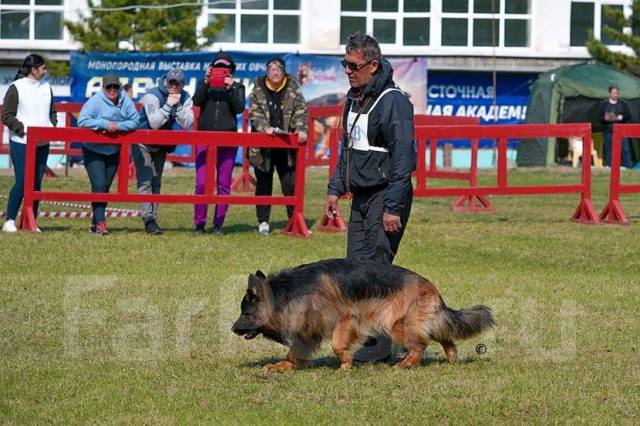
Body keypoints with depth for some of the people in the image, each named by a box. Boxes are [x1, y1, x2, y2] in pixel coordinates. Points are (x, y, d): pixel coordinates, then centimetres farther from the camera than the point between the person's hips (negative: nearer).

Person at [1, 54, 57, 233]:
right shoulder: (16, 88, -5)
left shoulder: (46, 87, 12)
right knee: (22, 182, -8)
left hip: (42, 143, 5)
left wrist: (51, 127, 0)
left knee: (37, 182, 5)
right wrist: (25, 129, -16)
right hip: (21, 143, -5)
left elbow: (52, 112, 20)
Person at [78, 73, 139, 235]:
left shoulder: (126, 102, -4)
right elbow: (82, 121, -25)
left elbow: (134, 122, -6)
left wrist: (118, 126, -22)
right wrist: (105, 124, -27)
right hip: (93, 150, -5)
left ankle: (95, 223, 19)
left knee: (105, 187, 10)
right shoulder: (95, 101, -17)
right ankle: (100, 222, -14)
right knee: (99, 185, -14)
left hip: (113, 151, 5)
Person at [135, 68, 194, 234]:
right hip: (143, 143, -5)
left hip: (161, 146, 5)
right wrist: (168, 105, -35)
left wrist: (177, 106, -30)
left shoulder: (185, 98, -8)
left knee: (156, 183, 8)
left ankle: (152, 219, 11)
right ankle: (149, 219, -22)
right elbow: (154, 123, -32)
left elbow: (186, 124, -20)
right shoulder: (152, 96, -23)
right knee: (145, 181, -14)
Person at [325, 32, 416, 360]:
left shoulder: (393, 102, -16)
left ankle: (378, 345, -7)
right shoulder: (354, 98, 13)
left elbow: (403, 157, -20)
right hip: (361, 196, 9)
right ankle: (360, 333, 14)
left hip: (385, 197, -9)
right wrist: (336, 189, 18)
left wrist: (393, 208, -22)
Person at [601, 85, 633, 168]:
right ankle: (609, 167, 4)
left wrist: (622, 117, -11)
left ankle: (628, 167, -5)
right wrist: (605, 118, -13)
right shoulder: (605, 104, 9)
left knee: (625, 149, -6)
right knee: (609, 150, -1)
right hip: (608, 131, 0)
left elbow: (629, 116, 9)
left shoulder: (623, 104, 10)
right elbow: (600, 118, 8)